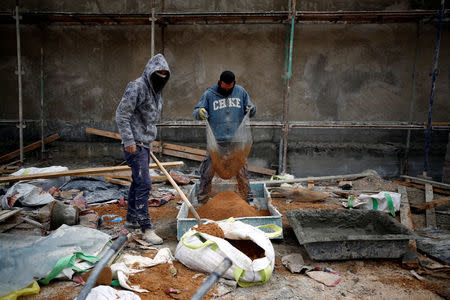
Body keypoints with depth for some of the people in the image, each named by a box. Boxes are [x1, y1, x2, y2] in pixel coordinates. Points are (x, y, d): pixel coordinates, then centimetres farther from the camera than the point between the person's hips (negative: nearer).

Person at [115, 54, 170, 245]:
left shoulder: (156, 90, 15)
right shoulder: (137, 87, -14)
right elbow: (121, 115, -18)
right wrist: (129, 140, -22)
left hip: (145, 143, 9)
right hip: (135, 145, -9)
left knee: (137, 182, 16)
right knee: (144, 184, -11)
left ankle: (131, 219, 30)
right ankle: (146, 228, -4)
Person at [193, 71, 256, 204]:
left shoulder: (241, 92, 9)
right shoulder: (209, 94, 3)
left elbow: (250, 113, 15)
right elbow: (195, 113, 3)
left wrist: (252, 109, -8)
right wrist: (200, 112, -21)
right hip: (216, 142, -1)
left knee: (242, 172, 10)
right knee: (207, 173, 1)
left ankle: (247, 199, 27)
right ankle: (201, 201, 18)